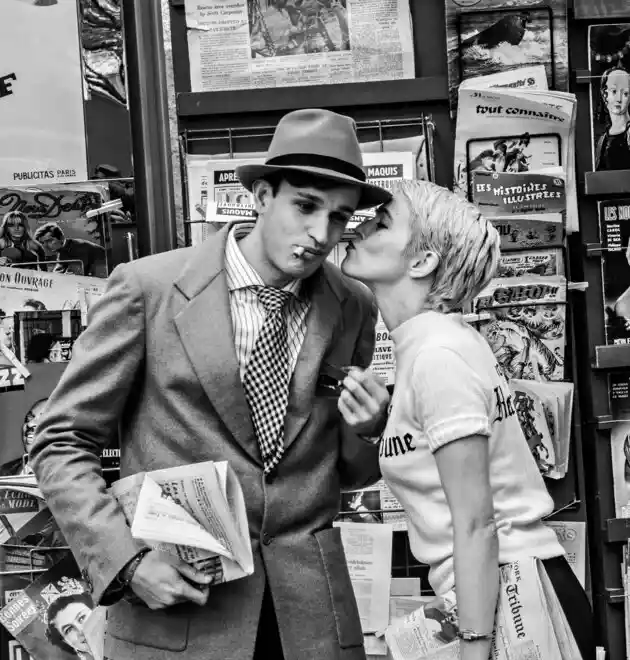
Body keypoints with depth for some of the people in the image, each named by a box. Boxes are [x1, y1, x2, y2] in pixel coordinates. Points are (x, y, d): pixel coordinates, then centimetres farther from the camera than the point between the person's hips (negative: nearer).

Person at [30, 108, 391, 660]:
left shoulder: (353, 309, 2)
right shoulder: (147, 287, -8)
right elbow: (62, 444, -4)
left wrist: (369, 428, -8)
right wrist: (126, 561, -15)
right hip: (176, 607, -3)